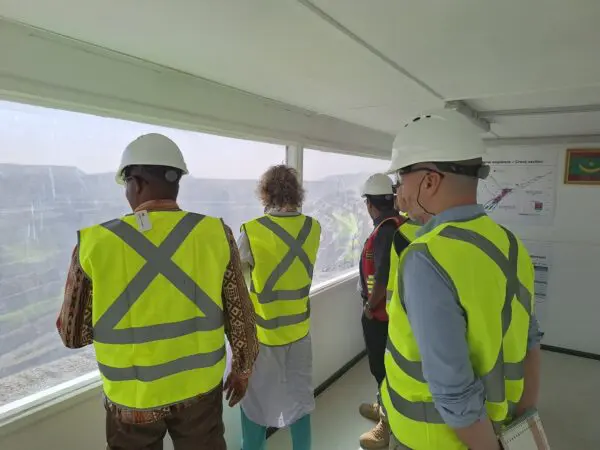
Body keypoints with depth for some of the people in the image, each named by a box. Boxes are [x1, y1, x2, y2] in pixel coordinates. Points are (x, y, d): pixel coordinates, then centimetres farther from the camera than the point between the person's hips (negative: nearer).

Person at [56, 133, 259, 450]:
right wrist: (242, 369, 10)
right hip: (200, 388, 1)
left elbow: (73, 334, -4)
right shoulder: (216, 234, -13)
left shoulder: (95, 243, -15)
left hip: (132, 398, 0)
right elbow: (240, 315, -5)